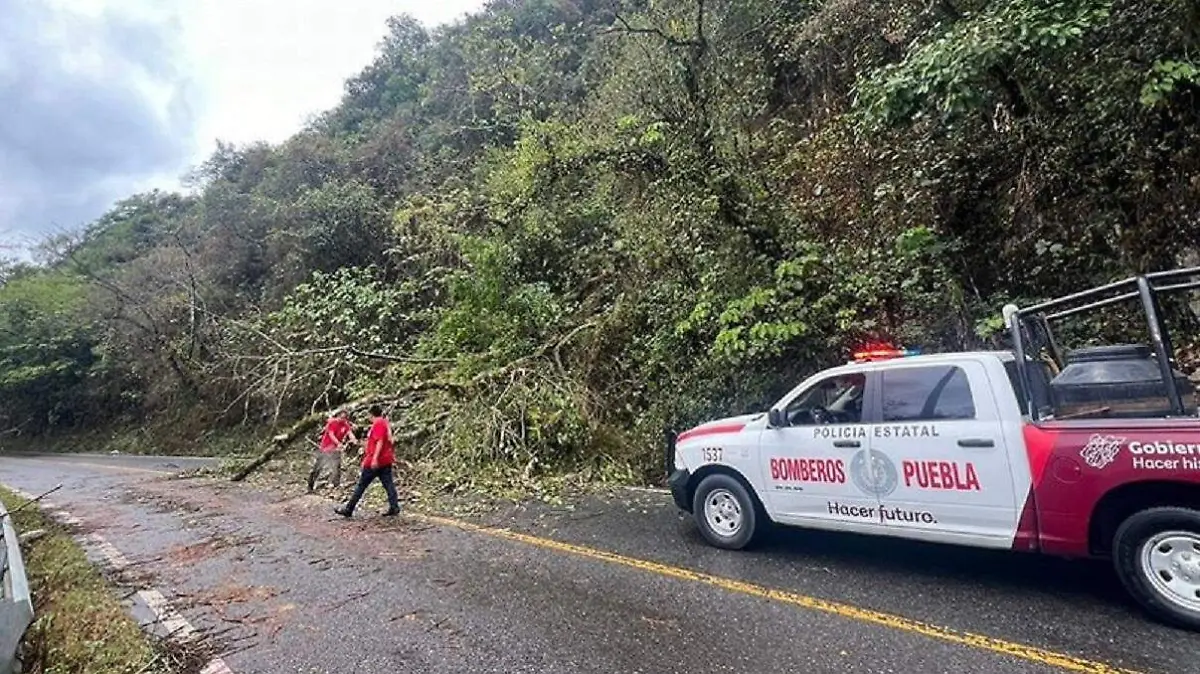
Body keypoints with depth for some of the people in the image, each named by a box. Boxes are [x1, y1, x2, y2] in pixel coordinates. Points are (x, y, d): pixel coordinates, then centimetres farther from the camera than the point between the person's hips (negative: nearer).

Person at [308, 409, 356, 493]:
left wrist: (354, 439, -42)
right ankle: (310, 487, 17)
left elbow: (350, 433, -19)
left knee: (337, 468, -5)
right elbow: (331, 435, -22)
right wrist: (338, 443, -38)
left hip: (335, 450, 2)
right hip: (324, 448, -2)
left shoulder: (346, 425, -4)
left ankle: (337, 485, 3)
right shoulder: (331, 423, -13)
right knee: (317, 468, 6)